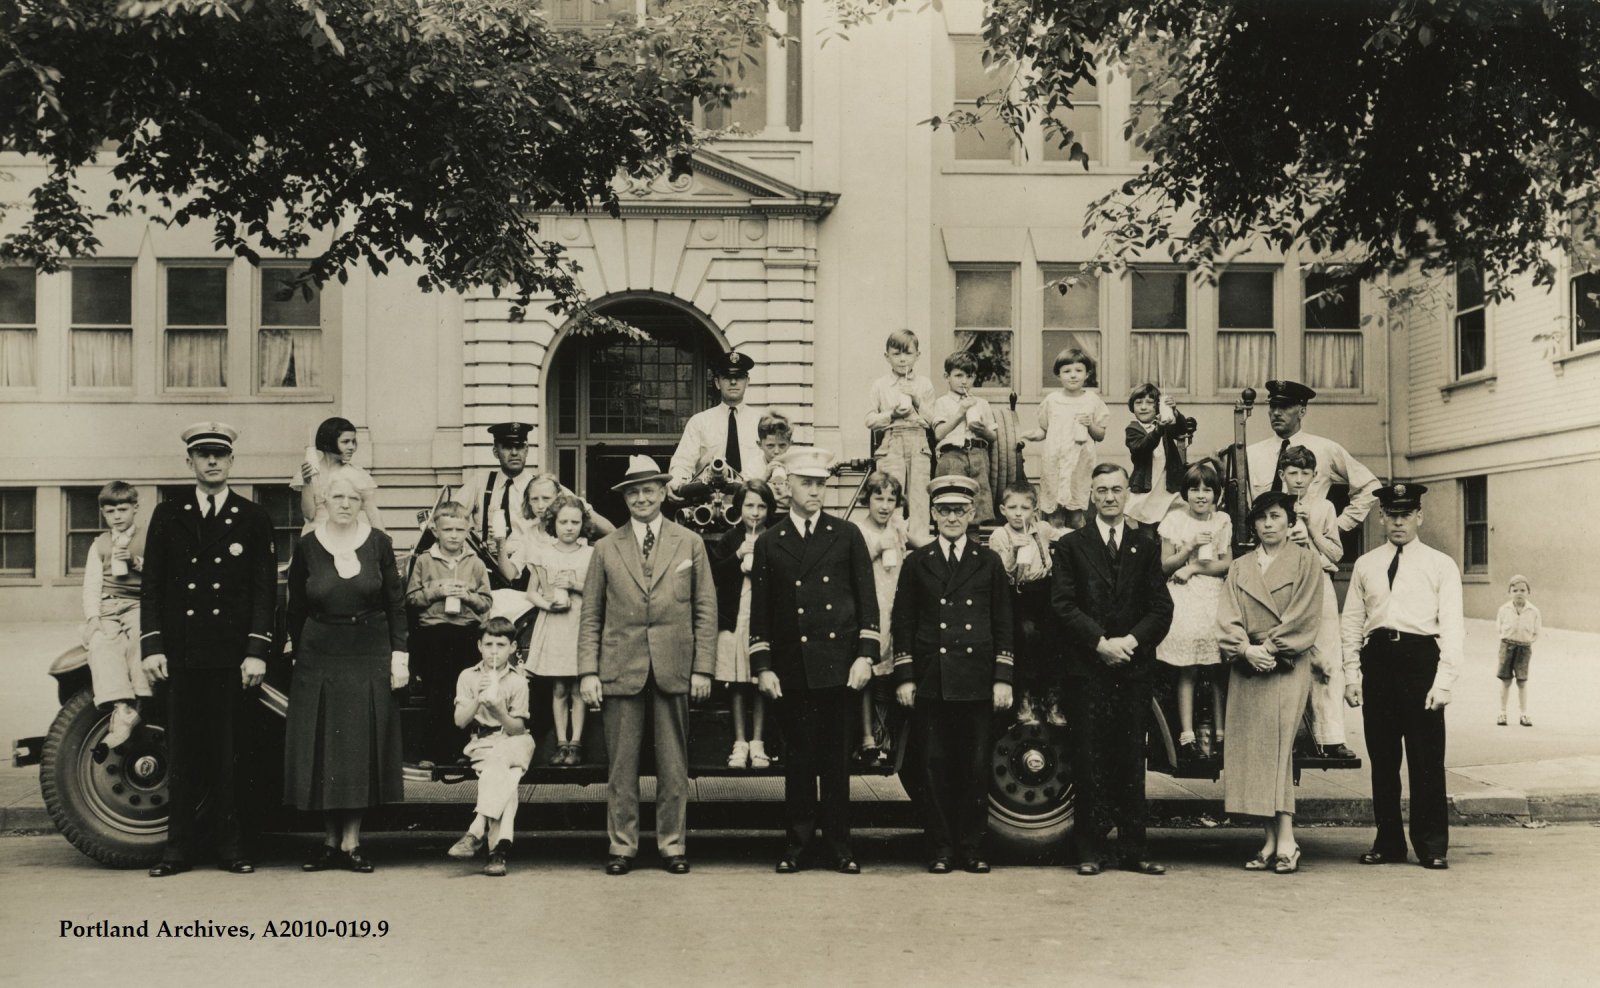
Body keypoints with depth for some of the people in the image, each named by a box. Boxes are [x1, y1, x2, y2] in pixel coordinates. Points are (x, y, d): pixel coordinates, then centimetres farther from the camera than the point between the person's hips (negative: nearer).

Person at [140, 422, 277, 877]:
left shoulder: (254, 518, 7)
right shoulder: (168, 515, 10)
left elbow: (265, 590, 2)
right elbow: (151, 586, 8)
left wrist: (257, 650, -6)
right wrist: (152, 645, -2)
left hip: (233, 653, -1)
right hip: (181, 653, 1)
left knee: (231, 751, 3)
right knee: (182, 750, 4)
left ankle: (232, 844, 11)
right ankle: (179, 846, 12)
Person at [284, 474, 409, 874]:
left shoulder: (378, 544, -1)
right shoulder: (307, 548, -1)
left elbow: (396, 604, 1)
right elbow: (295, 611, 6)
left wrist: (399, 655, -4)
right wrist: (301, 655, 4)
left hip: (370, 660, 0)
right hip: (319, 660, 0)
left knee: (362, 750, 2)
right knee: (322, 750, 3)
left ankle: (351, 842, 9)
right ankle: (331, 841, 13)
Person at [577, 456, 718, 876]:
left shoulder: (690, 543, 6)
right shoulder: (606, 548, 7)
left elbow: (705, 610, 5)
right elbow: (590, 616, 6)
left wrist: (703, 668, -2)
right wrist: (588, 672, -2)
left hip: (673, 669, 0)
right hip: (620, 669, 0)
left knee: (673, 765, 6)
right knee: (621, 765, 4)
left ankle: (672, 844, 17)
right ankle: (622, 845, 15)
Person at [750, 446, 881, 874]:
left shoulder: (847, 536, 8)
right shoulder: (769, 543, 8)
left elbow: (867, 599, 6)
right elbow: (760, 611, 8)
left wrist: (865, 655, -3)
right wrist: (763, 666, 1)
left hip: (839, 667, 0)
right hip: (792, 669, 0)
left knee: (837, 759, 5)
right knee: (797, 759, 4)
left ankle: (839, 846, 13)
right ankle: (797, 844, 13)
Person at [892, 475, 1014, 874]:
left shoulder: (989, 563, 9)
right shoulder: (917, 563, 8)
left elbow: (1003, 623, 8)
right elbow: (903, 622, 7)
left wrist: (1003, 678, 0)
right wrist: (904, 677, 0)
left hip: (976, 682, 0)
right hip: (930, 680, 0)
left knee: (976, 767, 3)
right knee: (934, 767, 2)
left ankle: (972, 848, 13)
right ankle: (940, 848, 11)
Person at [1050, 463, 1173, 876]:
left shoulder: (1146, 546, 12)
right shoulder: (1071, 545, 7)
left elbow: (1161, 608, 6)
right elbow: (1063, 605, -2)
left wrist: (1132, 640, -10)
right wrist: (1101, 641, -13)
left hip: (1134, 668, 2)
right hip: (1087, 669, -1)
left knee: (1132, 762, 5)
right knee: (1090, 763, 0)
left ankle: (1134, 850, 11)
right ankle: (1091, 850, 7)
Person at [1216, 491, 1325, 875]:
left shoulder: (1306, 561, 6)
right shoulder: (1240, 567, 16)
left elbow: (1304, 616, -4)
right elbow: (1227, 618, 5)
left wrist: (1270, 648, -11)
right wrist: (1247, 648, -11)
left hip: (1287, 666, -4)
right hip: (1246, 668, 4)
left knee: (1277, 746, -14)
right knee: (1251, 749, -1)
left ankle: (1285, 840, -15)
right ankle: (1272, 840, 3)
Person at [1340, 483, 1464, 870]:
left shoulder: (1441, 565, 6)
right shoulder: (1365, 565, 14)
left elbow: (1452, 626, 0)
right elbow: (1351, 621, 13)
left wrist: (1443, 681, -9)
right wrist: (1351, 674, 5)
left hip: (1420, 658, -3)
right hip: (1377, 659, 3)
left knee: (1426, 760, -2)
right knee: (1382, 759, 7)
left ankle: (1432, 845, 8)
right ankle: (1388, 843, 16)